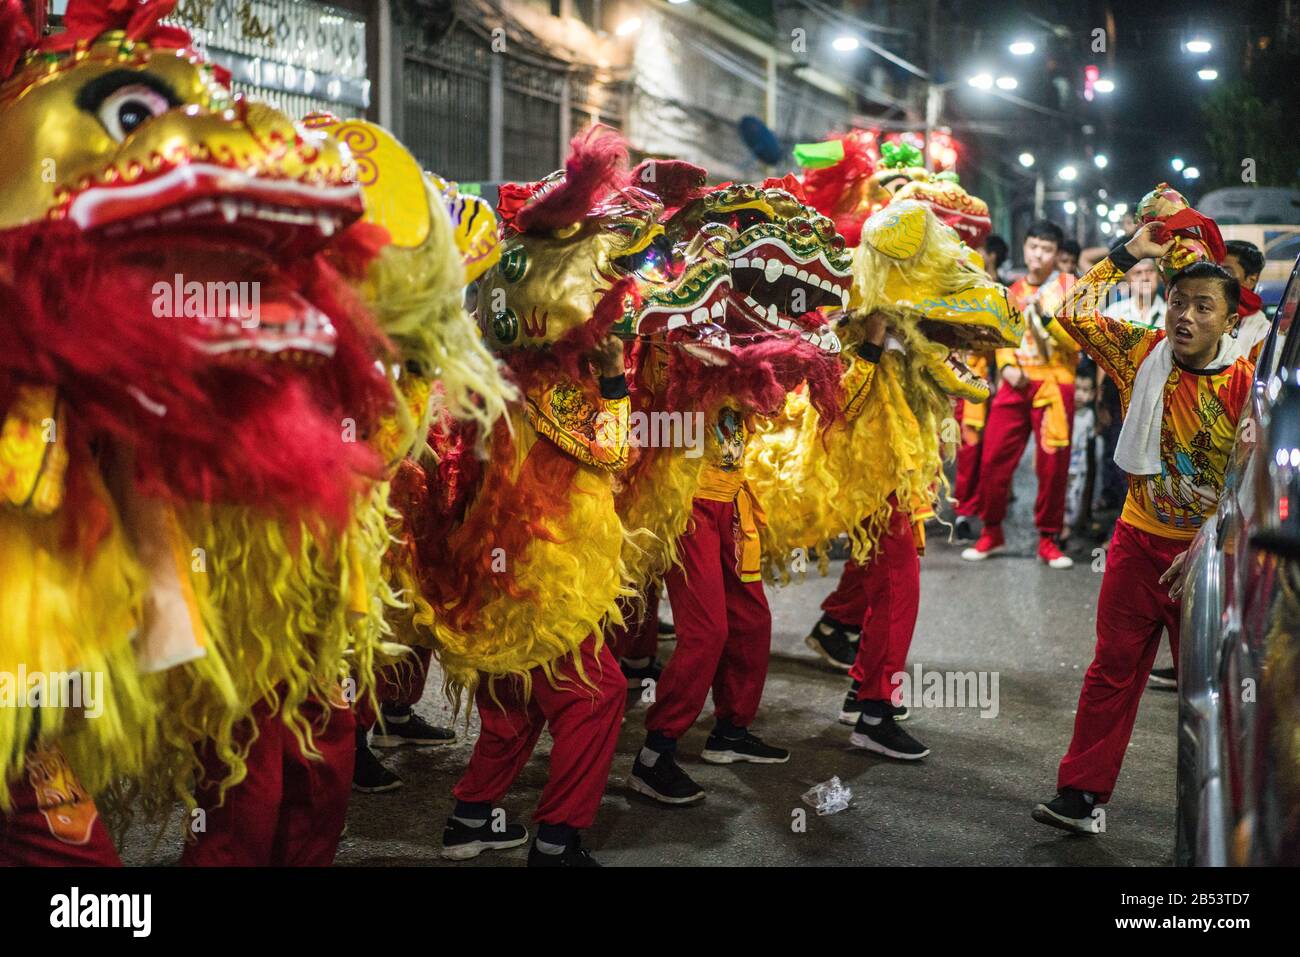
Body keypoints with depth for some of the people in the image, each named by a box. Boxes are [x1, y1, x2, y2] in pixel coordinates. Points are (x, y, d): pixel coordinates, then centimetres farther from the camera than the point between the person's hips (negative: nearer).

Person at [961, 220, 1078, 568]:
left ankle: (1048, 540, 9)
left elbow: (1077, 339, -7)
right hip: (1016, 384, 3)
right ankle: (992, 532, 12)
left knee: (1053, 465, -3)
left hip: (1054, 385, -3)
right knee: (993, 458, -2)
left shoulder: (1069, 287, 3)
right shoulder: (1014, 291, 16)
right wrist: (1007, 366, 0)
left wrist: (1045, 315, -19)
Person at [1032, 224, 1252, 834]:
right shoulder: (1144, 356, -1)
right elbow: (1074, 314, 4)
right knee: (1113, 669, 8)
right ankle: (1082, 794, 13)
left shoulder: (1246, 386, -11)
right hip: (1138, 541, 3)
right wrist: (1128, 254, 0)